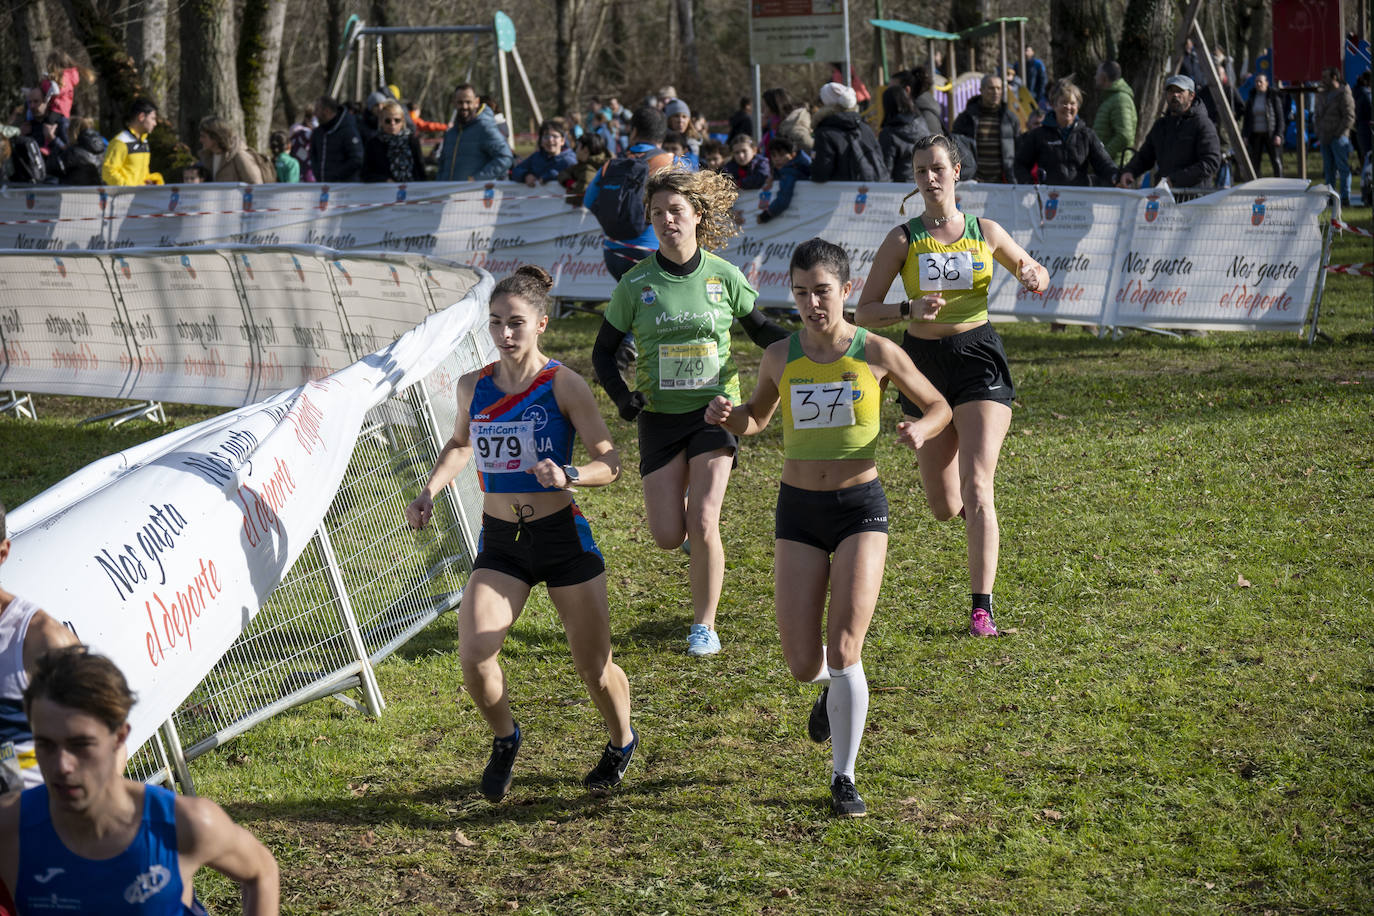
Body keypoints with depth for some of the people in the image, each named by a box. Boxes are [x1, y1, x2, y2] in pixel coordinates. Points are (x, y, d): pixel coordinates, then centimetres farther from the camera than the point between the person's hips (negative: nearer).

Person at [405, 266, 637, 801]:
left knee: (593, 666, 5)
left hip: (562, 535, -3)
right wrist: (429, 493, 7)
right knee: (473, 655, -16)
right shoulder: (473, 388, 2)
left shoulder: (563, 385, -10)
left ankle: (621, 742, 37)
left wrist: (567, 474, -28)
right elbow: (460, 446, 23)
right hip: (499, 542, 3)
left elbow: (610, 462, -9)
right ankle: (504, 740, 14)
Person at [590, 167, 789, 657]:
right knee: (668, 536, -3)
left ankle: (705, 625, 5)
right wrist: (622, 396, -13)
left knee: (702, 525, -13)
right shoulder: (636, 283, -4)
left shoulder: (724, 276, -3)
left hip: (714, 410, -1)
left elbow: (760, 328, 12)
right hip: (660, 415, 1)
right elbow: (604, 350, 5)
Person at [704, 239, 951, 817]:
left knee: (843, 651, -13)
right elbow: (756, 419, 18)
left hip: (860, 508, -2)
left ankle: (843, 779, 4)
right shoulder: (780, 358, 0)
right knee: (803, 665, 0)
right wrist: (724, 415, -5)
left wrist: (921, 429, -16)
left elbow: (939, 407, 6)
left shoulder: (876, 353, -6)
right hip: (798, 511, 2)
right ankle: (834, 686, 39)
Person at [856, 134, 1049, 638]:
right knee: (943, 506, 7)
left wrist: (1034, 277, -7)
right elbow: (864, 312, -2)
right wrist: (909, 309, -21)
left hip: (978, 358, -1)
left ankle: (982, 608, -14)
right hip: (924, 363, 1)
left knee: (976, 488, -15)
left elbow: (1035, 271, 18)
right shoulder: (903, 239, 0)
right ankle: (973, 511, 47)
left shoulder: (986, 232, 3)